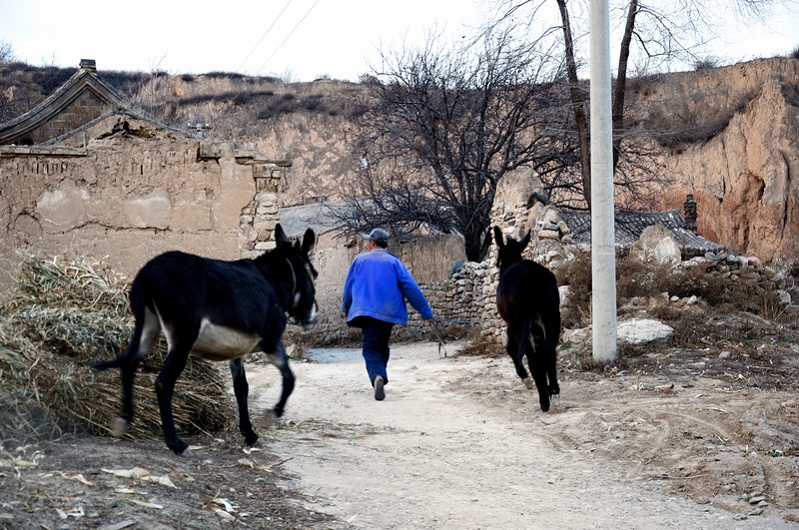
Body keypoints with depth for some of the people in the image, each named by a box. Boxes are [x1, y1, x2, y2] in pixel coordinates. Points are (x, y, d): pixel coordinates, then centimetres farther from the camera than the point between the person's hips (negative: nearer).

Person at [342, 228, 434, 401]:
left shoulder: (359, 260, 9)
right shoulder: (394, 262, 7)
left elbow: (348, 286, 17)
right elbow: (411, 288, 1)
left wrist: (346, 309, 34)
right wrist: (426, 312, 3)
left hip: (366, 311, -1)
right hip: (389, 312, 1)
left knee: (371, 349, -7)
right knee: (382, 347, 21)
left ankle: (377, 377, -34)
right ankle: (380, 378, 22)